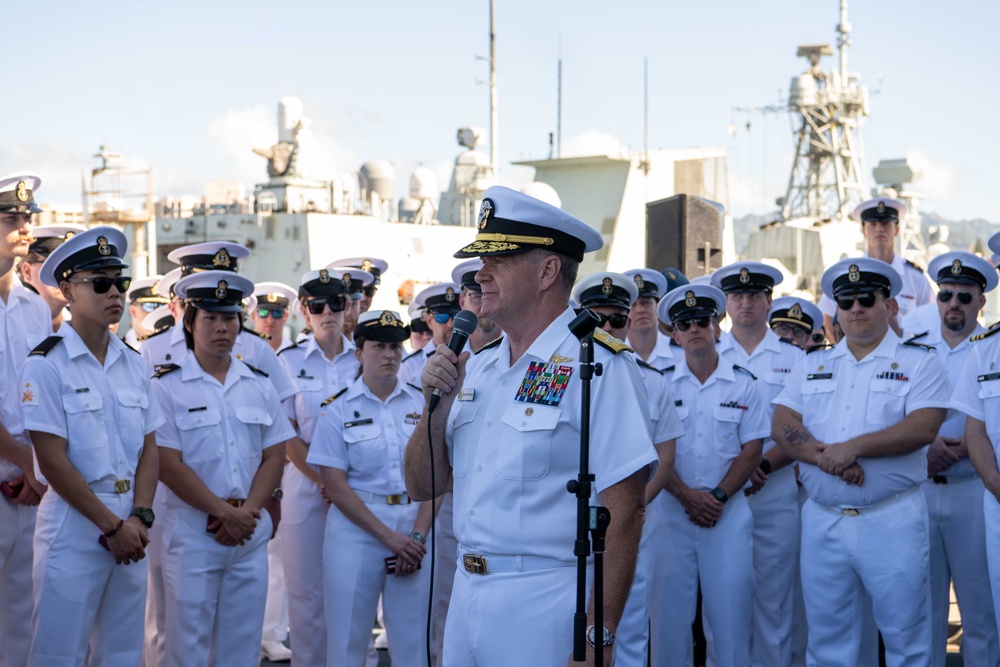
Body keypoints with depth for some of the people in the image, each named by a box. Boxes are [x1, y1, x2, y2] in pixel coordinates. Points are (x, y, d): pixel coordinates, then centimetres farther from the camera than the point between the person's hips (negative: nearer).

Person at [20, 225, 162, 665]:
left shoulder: (134, 364, 10)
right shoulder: (46, 365, -9)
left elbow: (149, 448, 8)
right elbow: (53, 462, -13)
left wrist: (140, 516, -6)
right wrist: (111, 525, -12)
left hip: (130, 526, 6)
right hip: (74, 525, -6)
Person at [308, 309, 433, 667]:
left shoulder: (421, 403, 6)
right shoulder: (338, 409, 0)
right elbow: (336, 487, -5)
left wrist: (417, 536, -9)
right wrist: (389, 537, -11)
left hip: (414, 529, 2)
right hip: (356, 528, -2)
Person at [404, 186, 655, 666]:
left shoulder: (598, 365, -12)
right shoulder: (476, 367, 11)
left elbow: (622, 515, -17)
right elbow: (422, 487, 13)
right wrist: (437, 407, -3)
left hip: (546, 605, -7)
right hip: (466, 598, 7)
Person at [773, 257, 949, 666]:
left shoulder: (919, 362, 1)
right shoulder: (813, 365, 13)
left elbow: (923, 428, -13)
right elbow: (782, 428, 3)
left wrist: (854, 447, -20)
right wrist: (827, 458, -15)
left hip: (892, 520, -4)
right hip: (822, 520, 4)